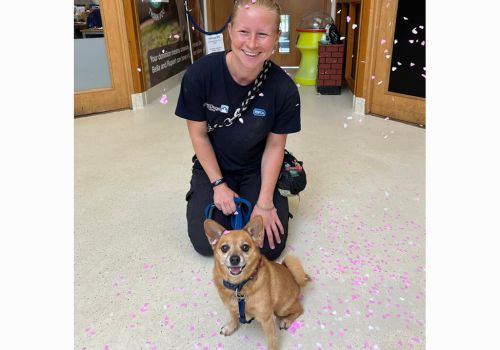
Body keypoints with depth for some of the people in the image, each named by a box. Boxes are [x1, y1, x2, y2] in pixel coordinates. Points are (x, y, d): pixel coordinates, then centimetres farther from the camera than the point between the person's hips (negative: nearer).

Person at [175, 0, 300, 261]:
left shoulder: (284, 89, -22)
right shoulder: (199, 74, -24)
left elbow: (274, 146, -12)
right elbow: (199, 135, -11)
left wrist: (264, 203, -14)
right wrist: (218, 184, -10)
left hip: (257, 169, 1)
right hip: (213, 166, 0)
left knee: (270, 247, -7)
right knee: (206, 243, -9)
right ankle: (200, 195, 21)